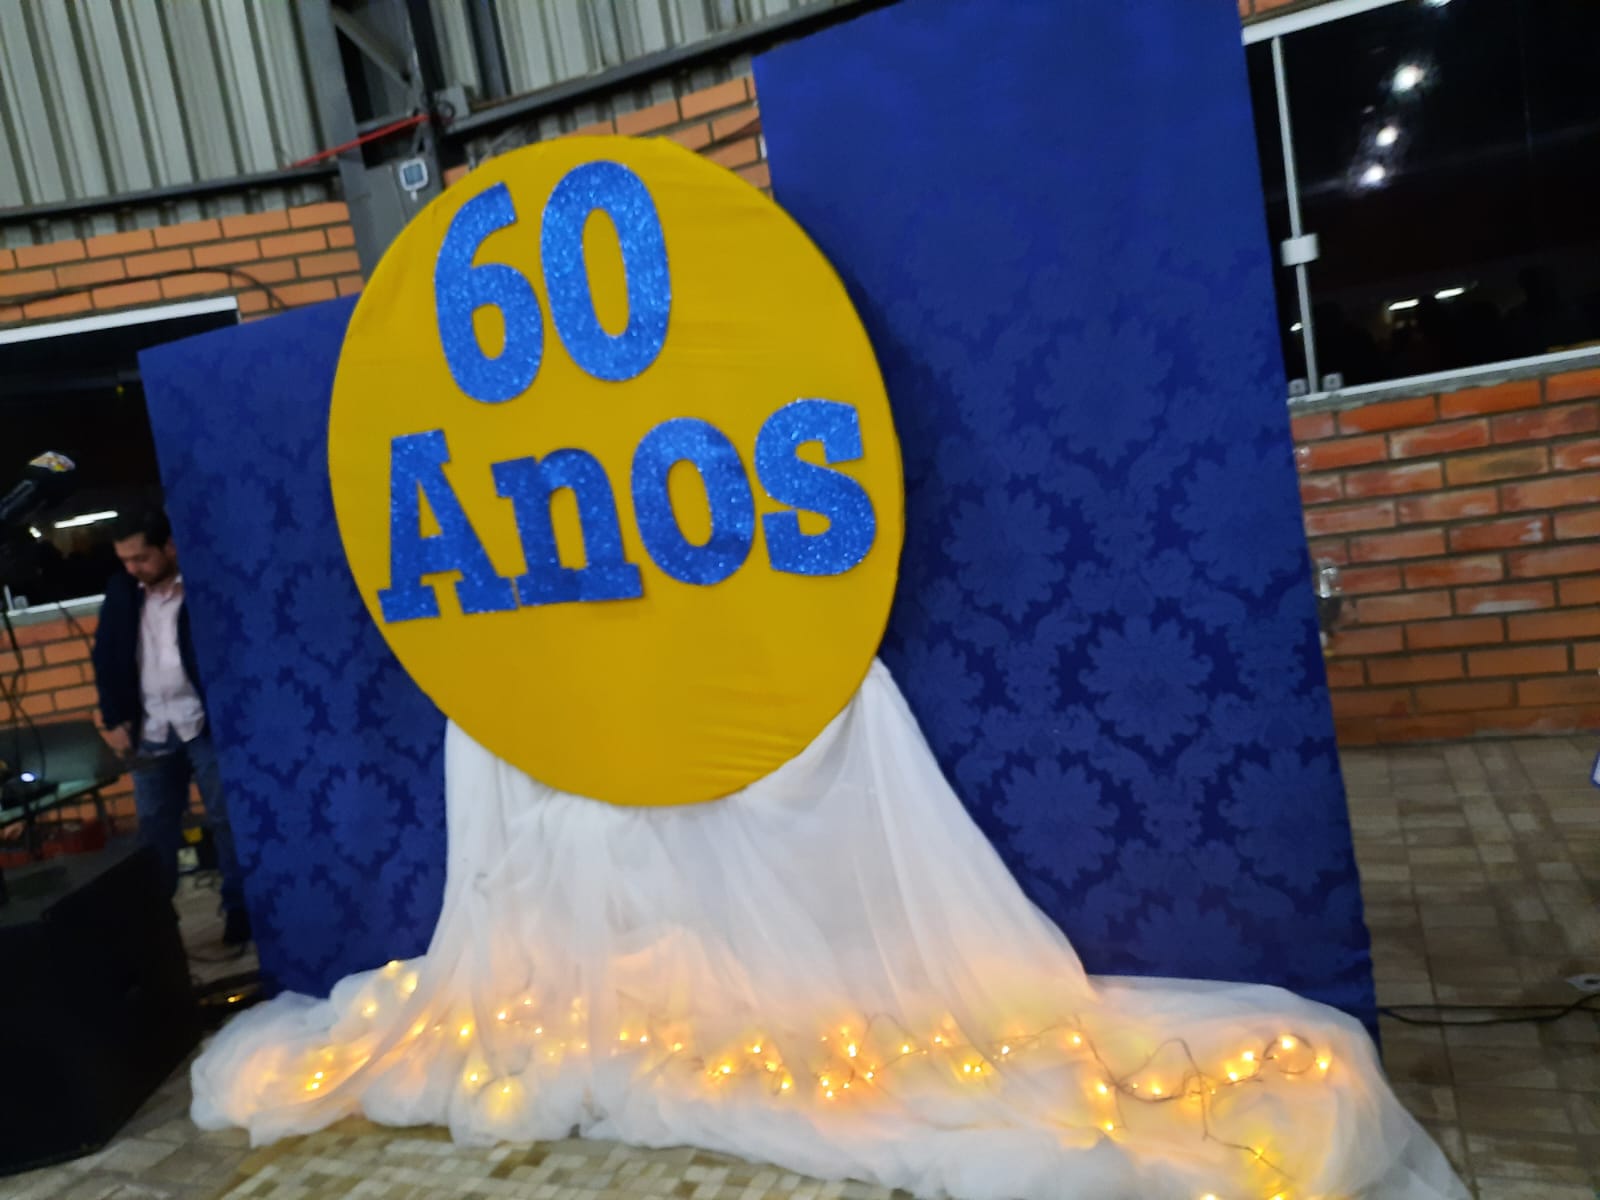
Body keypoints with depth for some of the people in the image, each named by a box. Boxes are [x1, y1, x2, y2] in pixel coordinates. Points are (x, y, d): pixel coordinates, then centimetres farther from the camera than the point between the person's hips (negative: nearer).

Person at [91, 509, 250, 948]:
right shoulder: (121, 591, 5)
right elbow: (105, 658, 12)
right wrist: (114, 720, 8)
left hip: (205, 725, -4)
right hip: (151, 733, 5)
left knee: (227, 821, 4)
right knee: (154, 830, 12)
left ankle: (240, 911, 15)